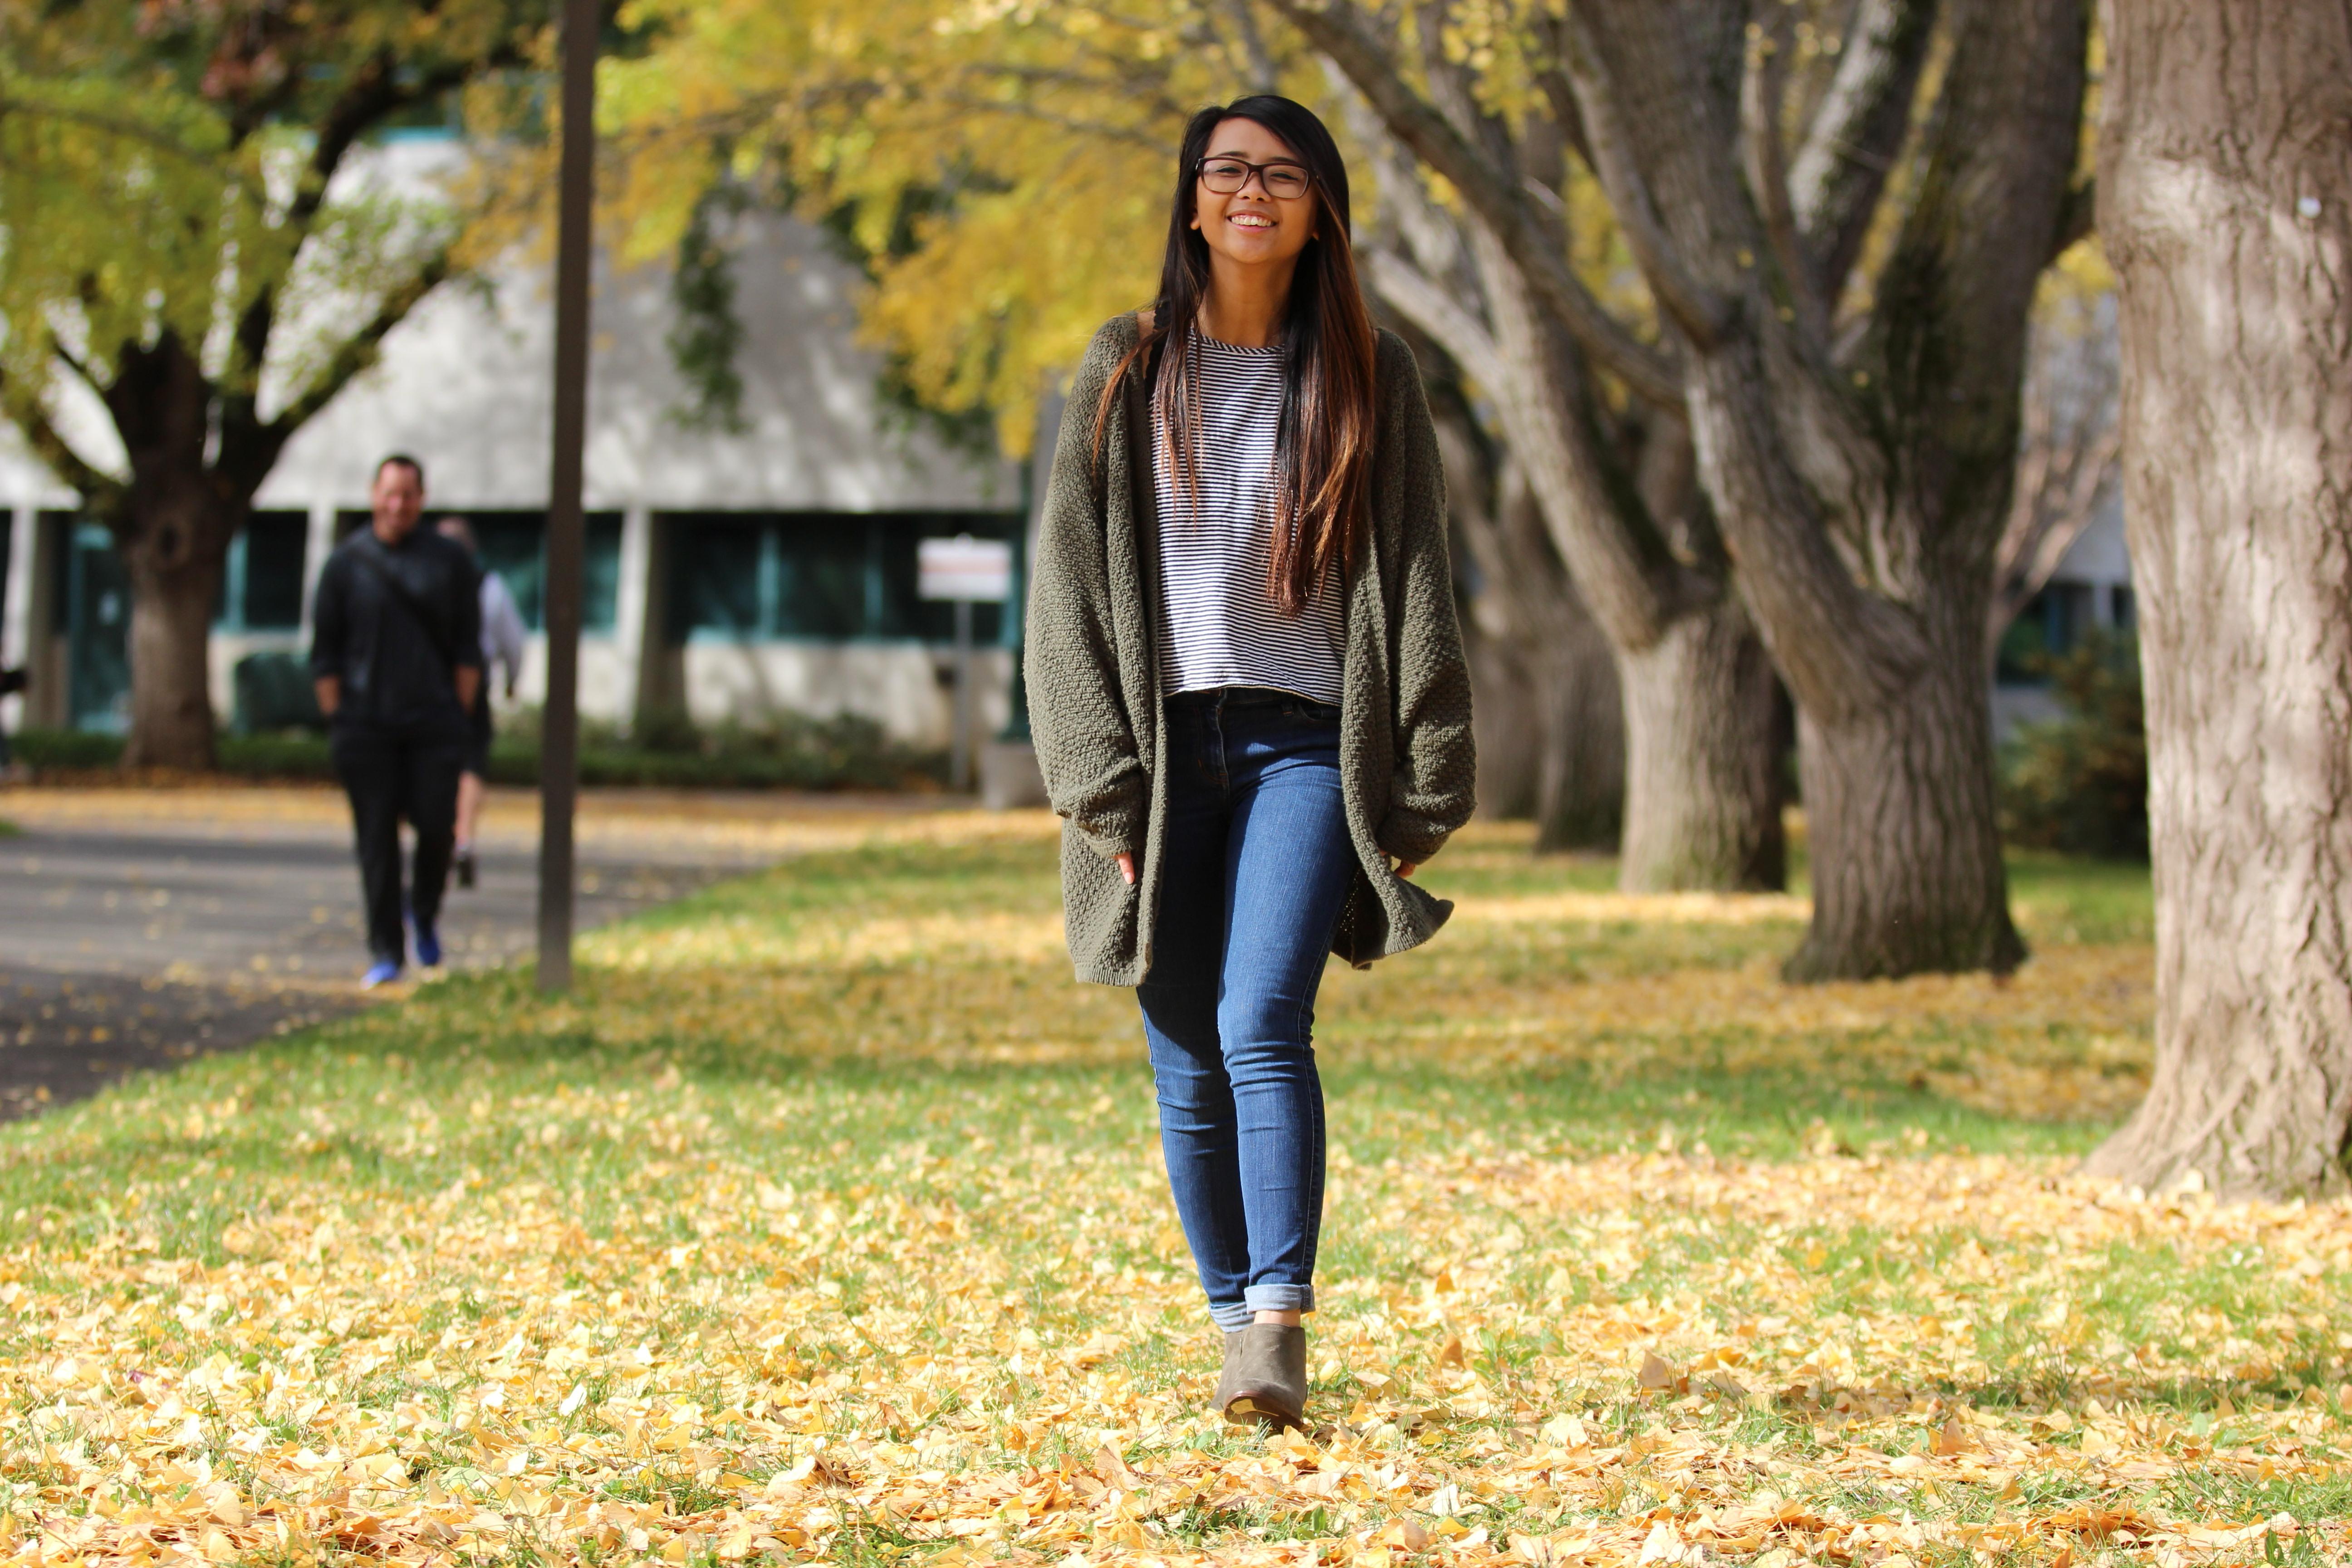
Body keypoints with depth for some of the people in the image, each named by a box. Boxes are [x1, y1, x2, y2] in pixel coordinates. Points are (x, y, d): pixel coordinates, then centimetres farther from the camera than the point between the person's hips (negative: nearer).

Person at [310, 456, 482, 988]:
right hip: (366, 725, 0)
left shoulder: (450, 562, 7)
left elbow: (468, 649, 8)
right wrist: (338, 721, 0)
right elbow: (324, 652, 7)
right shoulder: (346, 563, 5)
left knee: (436, 828, -7)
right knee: (376, 839, -1)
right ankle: (386, 952, 5)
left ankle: (425, 916, 22)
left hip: (434, 724, 0)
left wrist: (459, 715, 0)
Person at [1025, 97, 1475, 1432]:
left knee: (1264, 1023, -19)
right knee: (1190, 1069, 1)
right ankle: (1233, 1322, 14)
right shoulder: (1131, 372, 8)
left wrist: (1424, 791, 0)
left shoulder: (1368, 377, 7)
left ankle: (1280, 1334, -23)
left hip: (1306, 744, -2)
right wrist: (1101, 787, -3)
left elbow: (1416, 588, 7)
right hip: (1167, 753, 2)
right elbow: (1071, 583, 5)